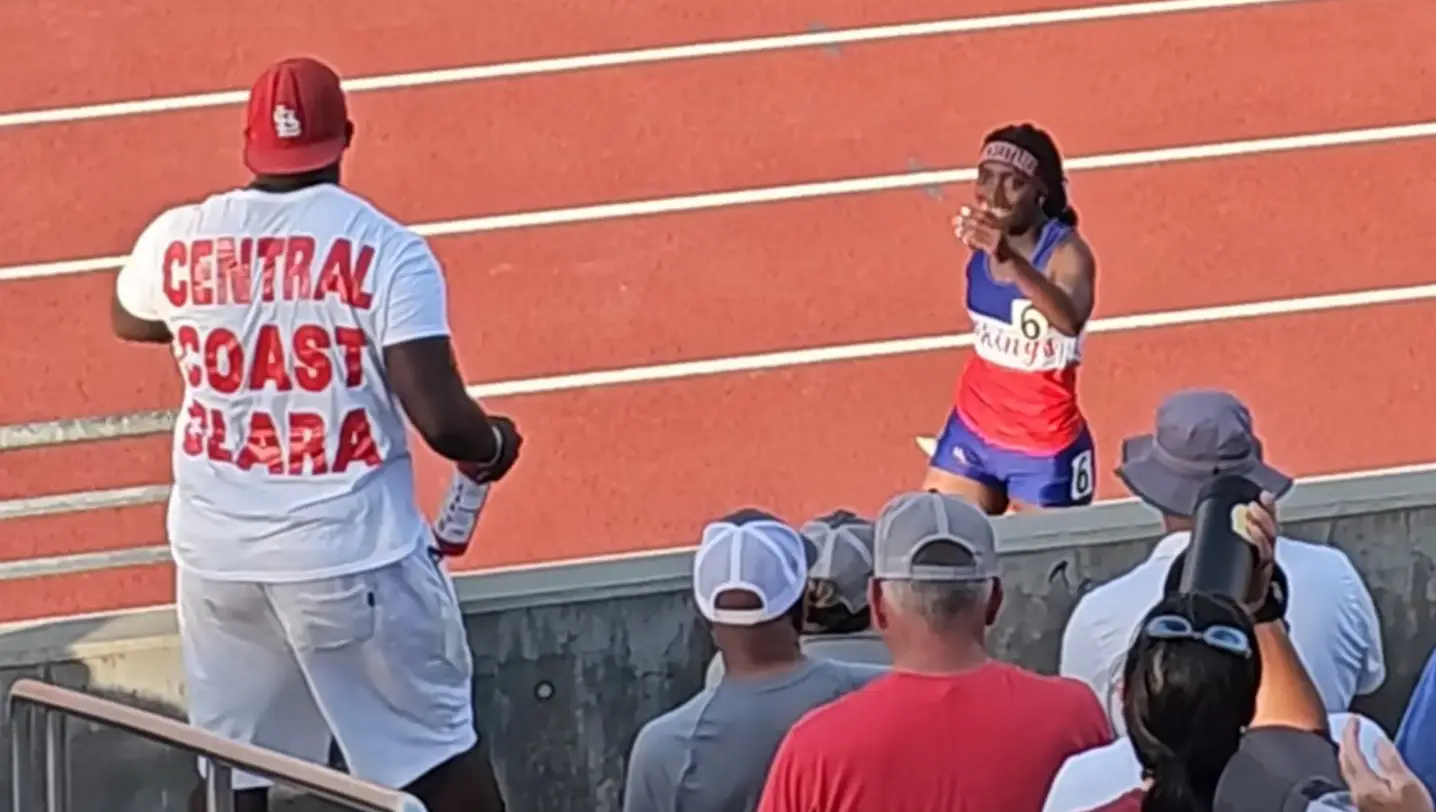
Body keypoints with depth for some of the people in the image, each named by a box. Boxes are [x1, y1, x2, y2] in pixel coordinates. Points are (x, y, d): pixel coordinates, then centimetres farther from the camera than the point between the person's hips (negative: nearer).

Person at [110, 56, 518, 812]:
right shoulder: (384, 249, -11)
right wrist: (494, 445, 5)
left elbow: (128, 320, 26)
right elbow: (439, 417, -17)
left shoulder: (177, 240, 1)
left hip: (216, 551, 4)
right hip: (350, 551, -4)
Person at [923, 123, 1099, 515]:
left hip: (1044, 451, -6)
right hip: (972, 431, 6)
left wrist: (1010, 258, -61)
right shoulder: (982, 234, -4)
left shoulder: (1066, 252, -24)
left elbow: (1069, 320, -48)